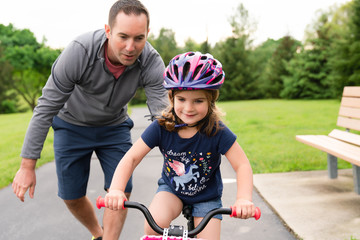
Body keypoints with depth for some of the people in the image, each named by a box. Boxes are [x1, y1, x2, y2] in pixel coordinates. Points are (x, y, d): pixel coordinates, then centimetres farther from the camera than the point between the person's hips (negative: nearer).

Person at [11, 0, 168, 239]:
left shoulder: (152, 63, -28)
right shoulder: (79, 51, -33)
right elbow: (46, 108, -26)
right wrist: (27, 166, -22)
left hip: (114, 127, 1)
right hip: (72, 125, -1)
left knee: (120, 192, -9)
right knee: (72, 197, 6)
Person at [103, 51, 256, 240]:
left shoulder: (217, 131, -24)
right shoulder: (161, 127, -20)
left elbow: (242, 165, -21)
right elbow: (131, 158, -19)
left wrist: (244, 199, -38)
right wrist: (116, 189, -35)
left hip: (206, 197, 0)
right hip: (171, 189, 0)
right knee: (154, 223, -27)